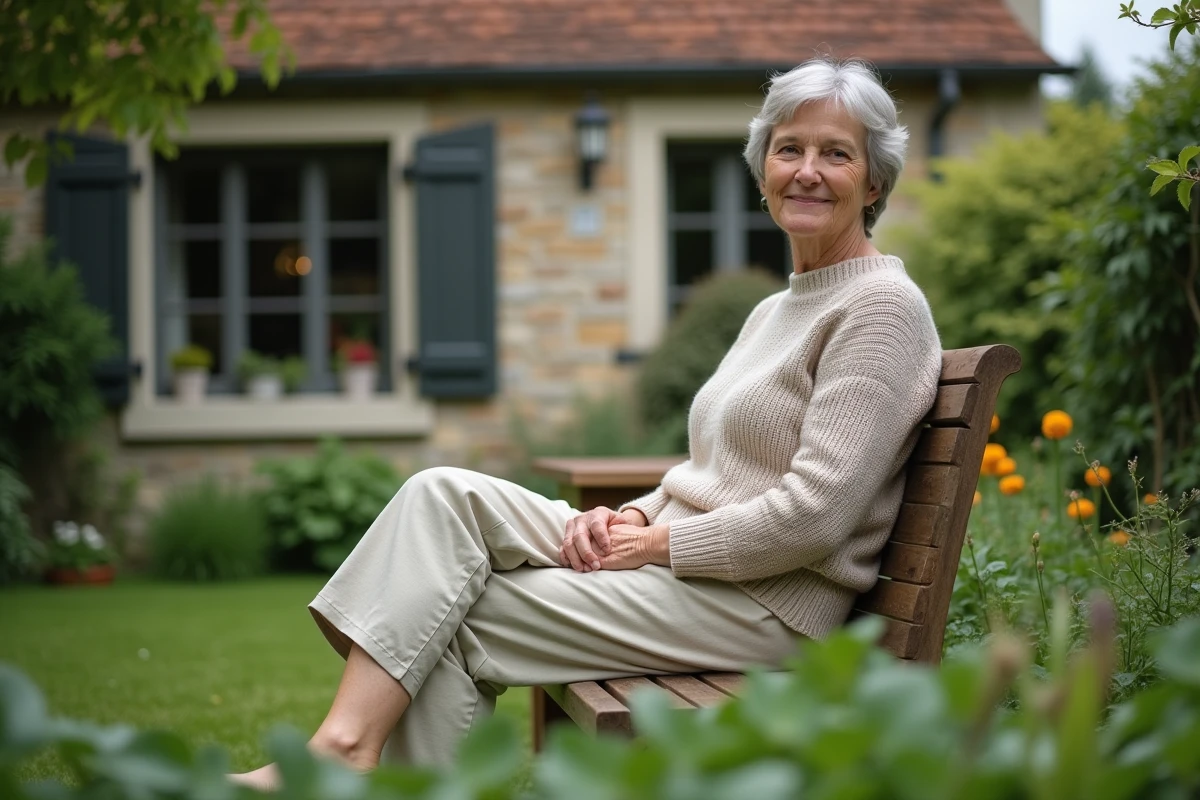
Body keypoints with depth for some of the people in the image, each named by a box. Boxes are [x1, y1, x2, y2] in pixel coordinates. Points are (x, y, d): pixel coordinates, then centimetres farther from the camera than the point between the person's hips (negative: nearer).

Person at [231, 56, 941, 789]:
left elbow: (813, 516, -19)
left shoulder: (882, 307, -10)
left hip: (766, 605, -9)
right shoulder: (775, 311, 19)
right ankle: (348, 743, -19)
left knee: (452, 623, -13)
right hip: (680, 563, 9)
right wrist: (630, 519, 1)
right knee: (444, 495, -10)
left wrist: (658, 544, -13)